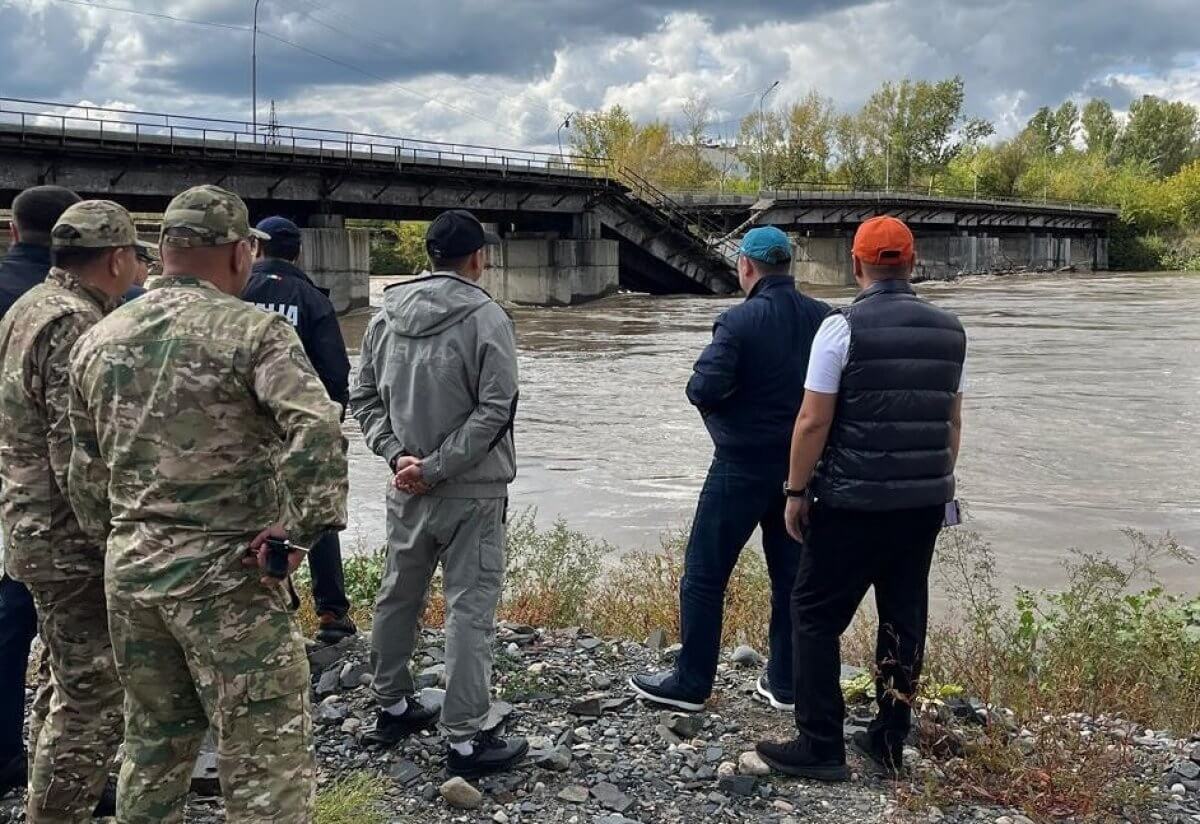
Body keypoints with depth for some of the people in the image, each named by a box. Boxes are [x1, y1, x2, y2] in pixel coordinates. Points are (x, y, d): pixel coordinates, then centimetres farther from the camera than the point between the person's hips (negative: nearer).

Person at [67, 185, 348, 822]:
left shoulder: (96, 341, 9)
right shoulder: (253, 330, -11)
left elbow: (86, 467, 15)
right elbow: (316, 431, -26)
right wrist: (299, 527, -17)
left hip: (127, 565, 7)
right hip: (223, 572, -7)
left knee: (152, 741, 20)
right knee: (266, 755, 0)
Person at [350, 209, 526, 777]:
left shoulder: (387, 315, 4)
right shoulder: (485, 317, -12)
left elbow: (363, 397, 6)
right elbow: (495, 409, -18)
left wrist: (396, 454, -2)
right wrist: (438, 467, -15)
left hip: (406, 489, 6)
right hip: (471, 492, -6)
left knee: (398, 596, 19)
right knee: (469, 608, -1)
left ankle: (392, 707, 34)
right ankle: (465, 741, 2)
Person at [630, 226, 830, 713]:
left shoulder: (740, 321, -16)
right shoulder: (823, 318, 0)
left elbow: (703, 389, -22)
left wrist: (699, 384, 0)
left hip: (743, 466, -6)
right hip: (802, 467, 6)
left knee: (704, 574, 5)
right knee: (791, 575, 13)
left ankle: (690, 683, 11)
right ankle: (786, 683, 20)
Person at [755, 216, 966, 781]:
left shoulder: (842, 327, -11)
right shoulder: (949, 331, 7)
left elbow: (813, 423, -12)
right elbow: (952, 422, 13)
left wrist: (796, 490, -3)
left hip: (854, 502, -6)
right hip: (925, 501, 6)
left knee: (816, 614, 5)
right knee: (904, 619, 13)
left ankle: (820, 746, 6)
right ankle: (889, 743, 20)